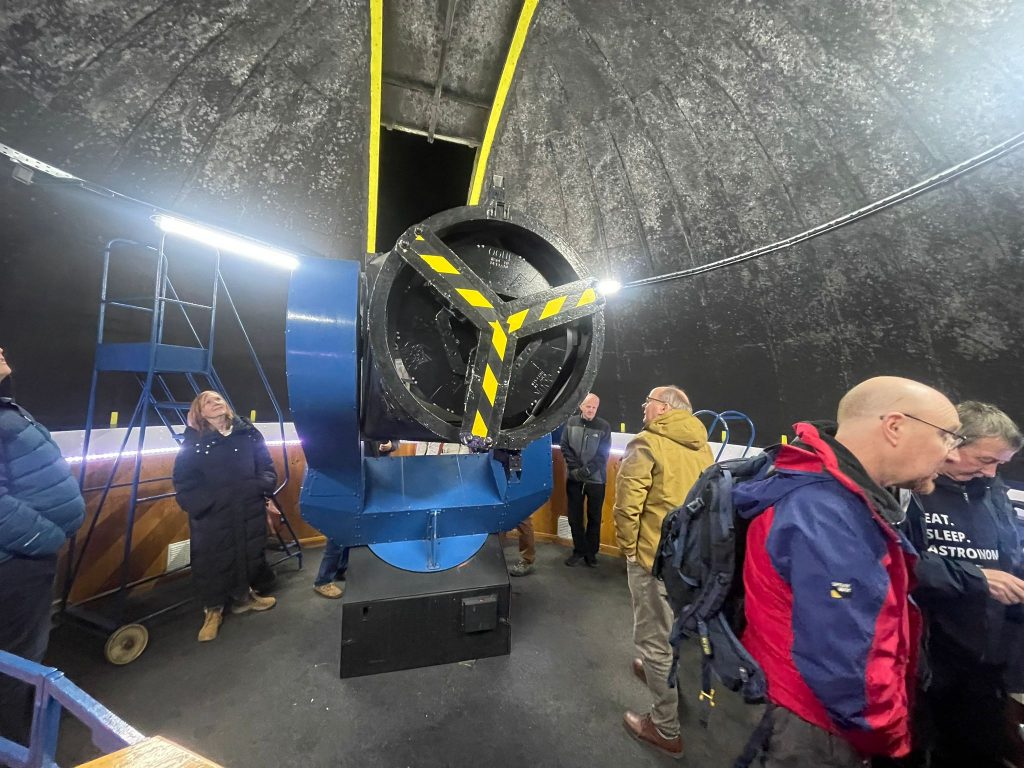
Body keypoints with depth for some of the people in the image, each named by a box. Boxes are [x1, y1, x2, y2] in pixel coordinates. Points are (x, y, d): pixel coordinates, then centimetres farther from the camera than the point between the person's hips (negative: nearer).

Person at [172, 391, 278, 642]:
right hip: (211, 515, -2)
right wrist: (198, 505, -13)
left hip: (250, 510, 2)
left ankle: (243, 596, 37)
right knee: (212, 560, 8)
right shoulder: (193, 441, -2)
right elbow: (184, 481, -2)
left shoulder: (248, 433, 3)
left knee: (249, 554, 14)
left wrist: (264, 489, -7)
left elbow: (266, 466, 5)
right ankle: (213, 609, 32)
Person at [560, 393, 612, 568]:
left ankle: (591, 552, 31)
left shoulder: (604, 426, -7)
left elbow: (603, 454, -7)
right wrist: (575, 468, -11)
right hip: (573, 478, 2)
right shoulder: (571, 422, -2)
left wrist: (587, 470, -17)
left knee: (594, 517, 13)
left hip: (596, 479, -1)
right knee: (574, 517, 12)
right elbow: (564, 446, -1)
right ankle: (579, 550, 30)